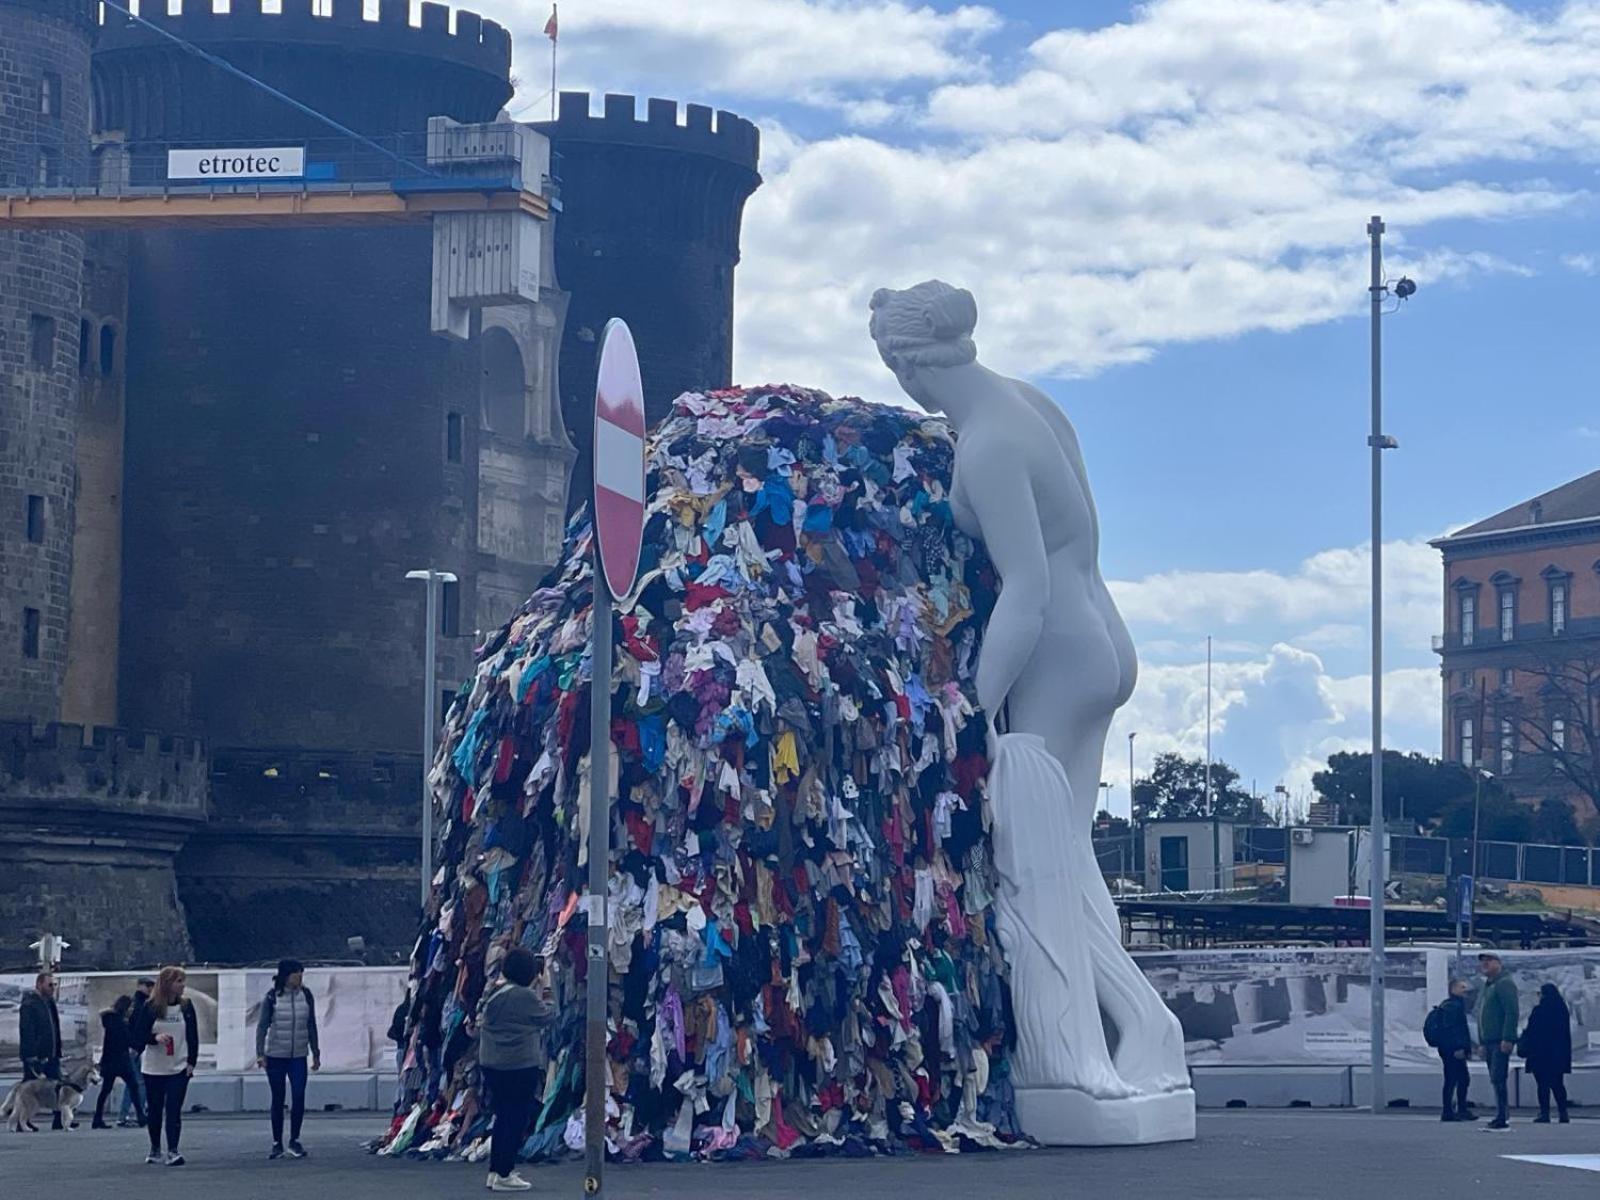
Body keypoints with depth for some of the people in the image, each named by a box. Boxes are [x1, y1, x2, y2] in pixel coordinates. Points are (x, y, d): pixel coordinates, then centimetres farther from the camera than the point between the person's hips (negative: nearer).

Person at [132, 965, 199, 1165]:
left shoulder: (186, 1006, 2)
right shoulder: (150, 1008, -3)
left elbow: (193, 1037, 5)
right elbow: (137, 1036, -3)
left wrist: (191, 1062, -2)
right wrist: (155, 1038, -22)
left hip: (179, 1068, 0)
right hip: (154, 1069, 0)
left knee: (174, 1110, -10)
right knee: (154, 1110, 9)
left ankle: (173, 1151, -13)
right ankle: (155, 1149, 24)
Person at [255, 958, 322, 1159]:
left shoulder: (306, 995, 2)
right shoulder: (272, 997, -6)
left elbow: (311, 1026, 10)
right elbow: (262, 1025, -5)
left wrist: (315, 1053, 12)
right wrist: (260, 1053, -12)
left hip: (298, 1056, 2)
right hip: (275, 1056, -2)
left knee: (299, 1097, -8)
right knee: (278, 1100, 5)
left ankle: (294, 1141, 6)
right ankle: (277, 1144, 13)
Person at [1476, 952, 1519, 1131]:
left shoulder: (1504, 984, -9)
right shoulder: (1487, 986, 22)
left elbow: (1512, 1012, -18)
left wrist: (1508, 1039, -24)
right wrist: (1483, 1043, 22)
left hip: (1501, 1042, -10)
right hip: (1489, 1042, 10)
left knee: (1498, 1079, -14)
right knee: (1497, 1081, 10)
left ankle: (1502, 1119, -16)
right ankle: (1503, 1117, 13)